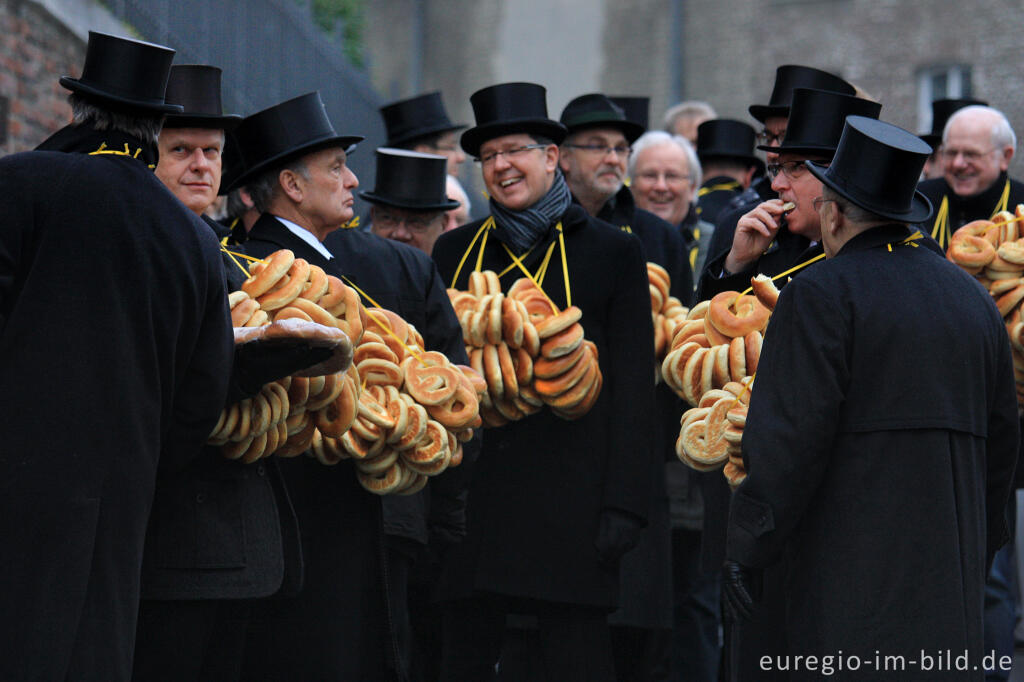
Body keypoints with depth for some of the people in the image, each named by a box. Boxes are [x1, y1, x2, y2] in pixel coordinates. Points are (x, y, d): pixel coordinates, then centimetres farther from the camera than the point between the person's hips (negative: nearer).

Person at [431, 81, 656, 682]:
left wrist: (624, 503, -8)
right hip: (469, 493, 3)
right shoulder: (456, 251, 13)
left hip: (570, 498, -3)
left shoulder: (614, 252, 4)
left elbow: (633, 388, 0)